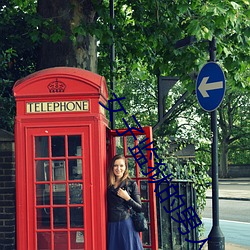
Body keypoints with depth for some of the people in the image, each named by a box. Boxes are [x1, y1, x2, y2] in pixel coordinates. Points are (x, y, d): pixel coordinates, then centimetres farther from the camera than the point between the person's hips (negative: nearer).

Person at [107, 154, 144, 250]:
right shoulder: (109, 184, 9)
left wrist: (127, 198, -12)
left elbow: (139, 208, 0)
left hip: (126, 224, -3)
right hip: (112, 226, 3)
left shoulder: (131, 184, 0)